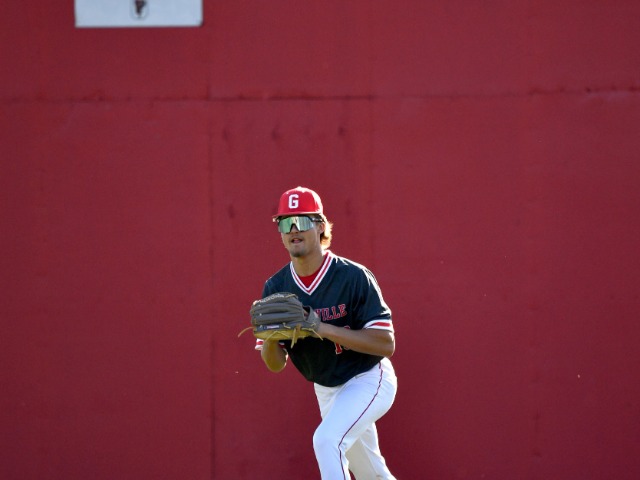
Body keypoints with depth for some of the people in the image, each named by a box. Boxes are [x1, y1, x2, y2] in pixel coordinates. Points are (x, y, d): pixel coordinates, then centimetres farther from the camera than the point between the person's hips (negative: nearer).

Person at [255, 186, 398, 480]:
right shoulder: (276, 288, -7)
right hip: (326, 390, 6)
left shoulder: (354, 277, -22)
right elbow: (275, 364, -5)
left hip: (368, 381, -6)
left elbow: (386, 344, -26)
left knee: (326, 439, -29)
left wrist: (323, 328, -34)